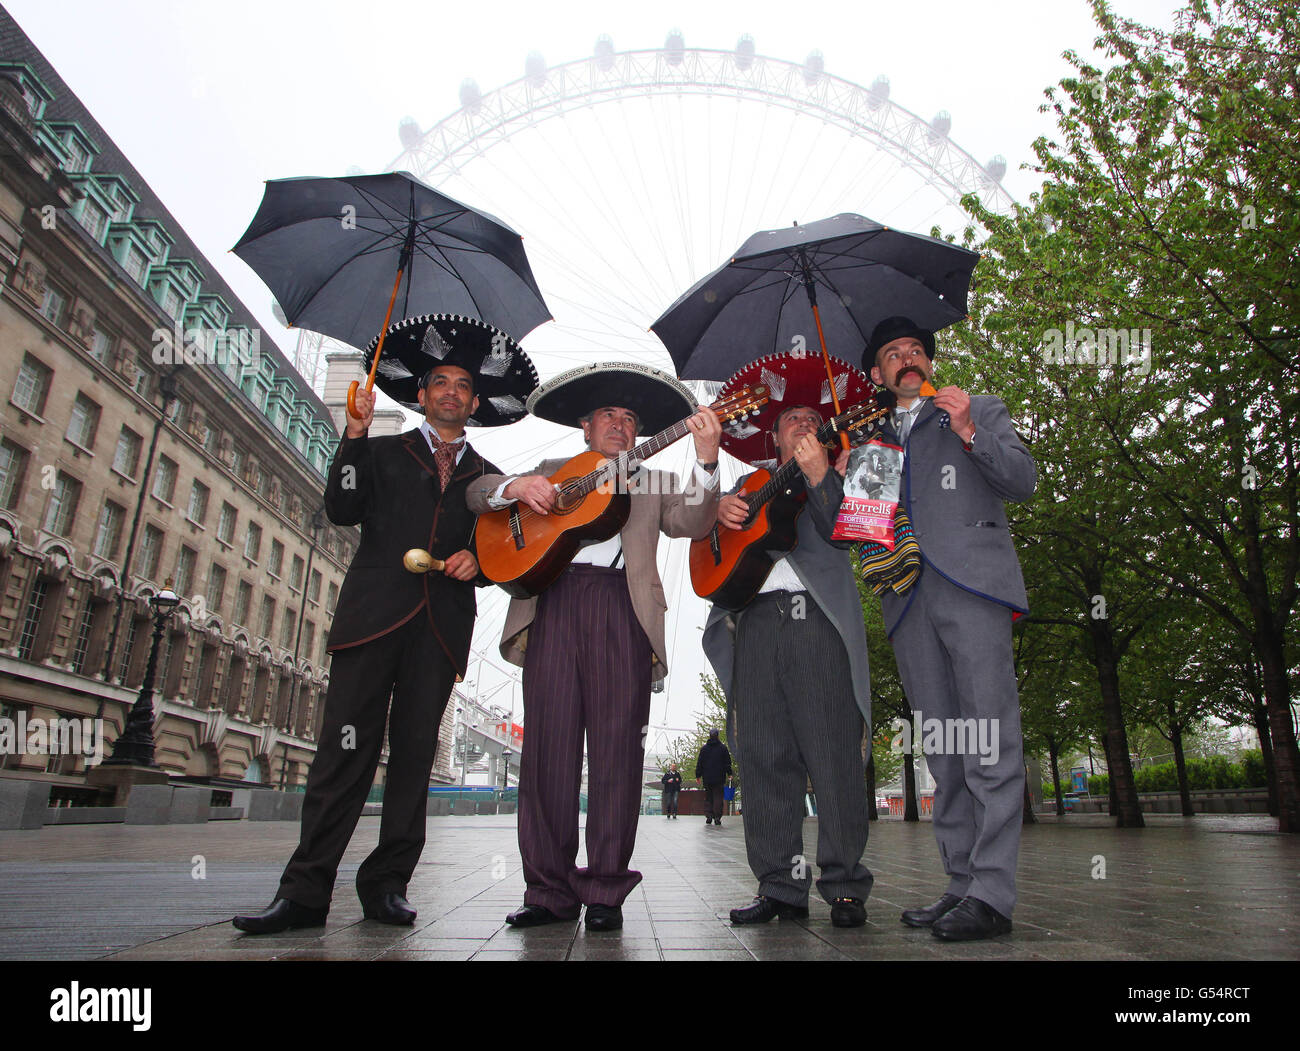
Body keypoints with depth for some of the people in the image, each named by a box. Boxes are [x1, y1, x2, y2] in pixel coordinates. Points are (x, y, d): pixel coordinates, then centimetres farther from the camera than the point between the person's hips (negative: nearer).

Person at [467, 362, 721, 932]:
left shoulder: (654, 483, 25)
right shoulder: (552, 472, 27)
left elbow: (693, 524, 7)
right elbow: (477, 491, 21)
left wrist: (705, 463, -9)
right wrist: (515, 486, -1)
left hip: (623, 607, 0)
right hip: (553, 601, 1)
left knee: (617, 747, -5)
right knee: (548, 744, -3)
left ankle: (605, 892, 4)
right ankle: (550, 890, 6)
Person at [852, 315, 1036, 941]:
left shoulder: (980, 410, 20)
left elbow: (1023, 480, 7)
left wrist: (971, 435, -7)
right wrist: (843, 477, 4)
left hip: (971, 584, -3)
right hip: (908, 599, 4)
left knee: (989, 742, -11)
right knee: (942, 749, 3)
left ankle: (992, 892, -9)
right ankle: (961, 884, 7)